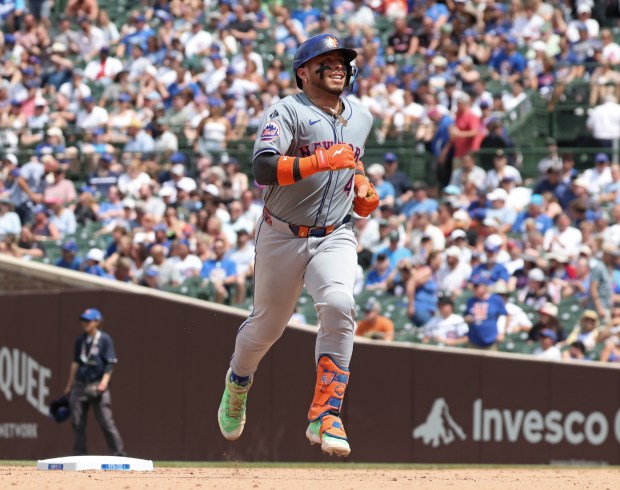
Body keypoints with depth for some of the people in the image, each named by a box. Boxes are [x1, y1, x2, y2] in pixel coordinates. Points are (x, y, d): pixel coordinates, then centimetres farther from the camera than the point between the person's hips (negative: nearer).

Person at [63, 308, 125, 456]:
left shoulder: (105, 339, -3)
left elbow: (110, 364, -6)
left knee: (106, 421, -10)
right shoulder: (80, 340, 13)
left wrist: (104, 382, -18)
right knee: (77, 422, 4)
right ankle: (79, 454, 11)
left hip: (97, 386, -6)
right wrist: (69, 386, 18)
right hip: (80, 385, 6)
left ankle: (119, 454, -8)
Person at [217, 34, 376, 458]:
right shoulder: (287, 112, -12)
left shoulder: (362, 118, 8)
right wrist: (320, 161, -38)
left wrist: (362, 188, 8)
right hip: (283, 236, -2)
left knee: (339, 306, -25)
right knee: (268, 324, 12)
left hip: (335, 236, 2)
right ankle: (238, 381, 47)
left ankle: (325, 416, -24)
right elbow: (263, 168, -28)